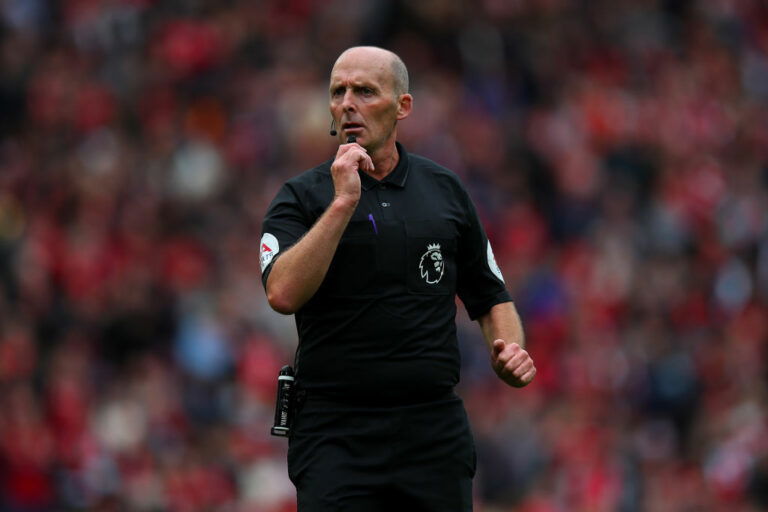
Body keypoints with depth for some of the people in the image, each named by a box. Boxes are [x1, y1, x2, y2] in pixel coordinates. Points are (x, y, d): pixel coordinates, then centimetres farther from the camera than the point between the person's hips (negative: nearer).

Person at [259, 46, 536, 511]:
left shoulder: (445, 190, 11)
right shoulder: (302, 197, 0)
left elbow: (490, 296, 19)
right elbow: (283, 294, -17)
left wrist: (511, 351, -1)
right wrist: (343, 202, -19)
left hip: (435, 432, 3)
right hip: (336, 433, -3)